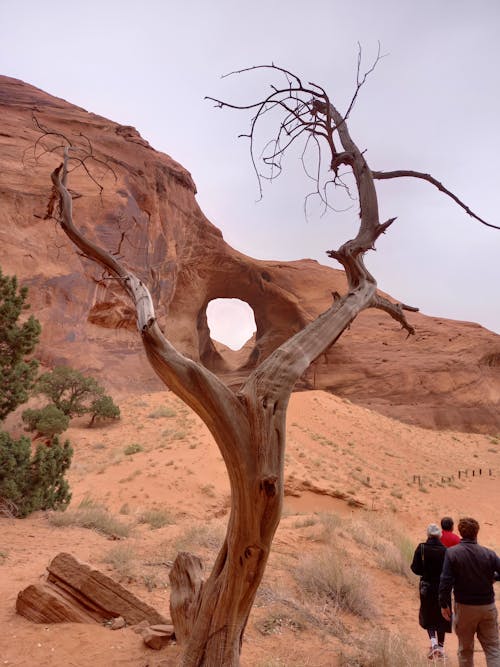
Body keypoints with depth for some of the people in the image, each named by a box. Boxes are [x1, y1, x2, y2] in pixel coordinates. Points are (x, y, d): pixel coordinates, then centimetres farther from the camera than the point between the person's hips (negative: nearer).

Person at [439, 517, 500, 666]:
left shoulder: (452, 553, -12)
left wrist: (444, 605, -3)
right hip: (488, 606, 1)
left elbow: (445, 582, -15)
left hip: (465, 608, -1)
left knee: (465, 649, 15)